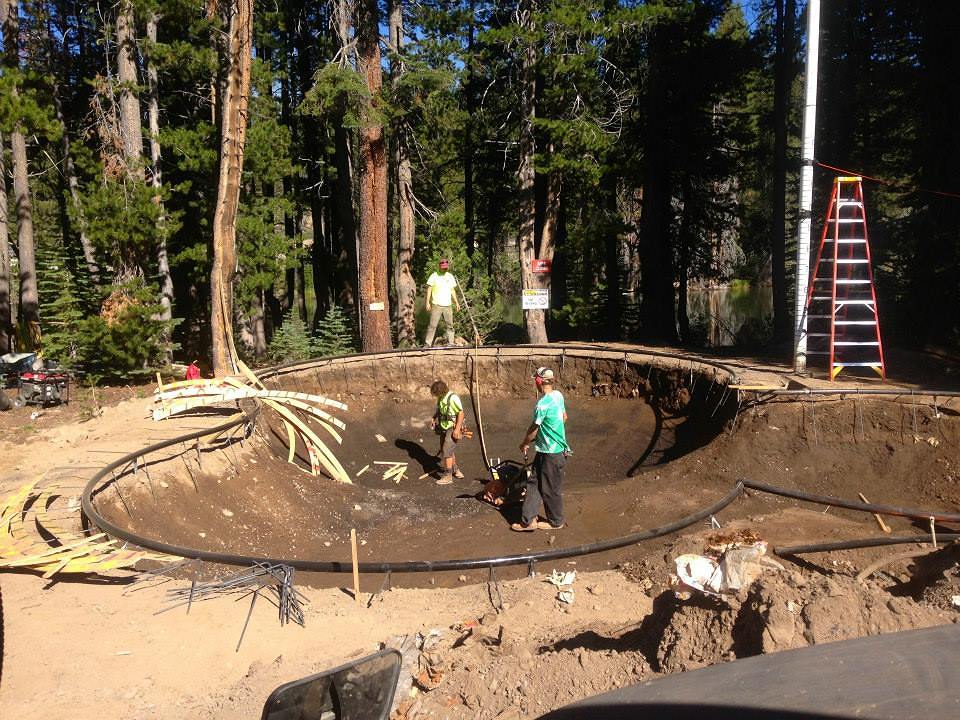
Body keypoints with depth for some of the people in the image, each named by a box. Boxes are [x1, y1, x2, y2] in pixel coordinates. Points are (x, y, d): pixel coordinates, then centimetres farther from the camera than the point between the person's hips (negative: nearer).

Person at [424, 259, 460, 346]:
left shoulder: (450, 276, 13)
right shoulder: (434, 276, -1)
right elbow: (429, 289, -2)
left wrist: (456, 302, 13)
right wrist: (427, 302, -10)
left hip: (447, 305, 4)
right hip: (436, 305, -4)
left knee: (449, 325, 7)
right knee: (432, 325, -7)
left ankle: (450, 343, 14)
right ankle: (427, 344, -5)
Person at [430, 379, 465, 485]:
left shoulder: (453, 397, -21)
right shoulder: (440, 398, 3)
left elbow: (461, 413, -20)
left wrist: (457, 429, -24)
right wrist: (434, 419, 1)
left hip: (453, 429, -8)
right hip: (444, 428, 8)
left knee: (447, 451, -11)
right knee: (449, 450, 18)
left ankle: (447, 476, -6)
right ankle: (455, 470, 36)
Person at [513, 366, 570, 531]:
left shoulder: (543, 404, -24)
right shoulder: (558, 395, 1)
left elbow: (533, 429, -15)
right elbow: (564, 417, 16)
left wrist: (524, 443, 2)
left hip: (551, 453, -9)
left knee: (550, 488, 8)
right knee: (534, 482, 12)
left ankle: (555, 522, 24)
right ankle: (528, 520, 15)